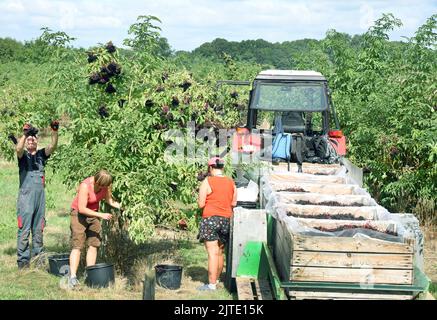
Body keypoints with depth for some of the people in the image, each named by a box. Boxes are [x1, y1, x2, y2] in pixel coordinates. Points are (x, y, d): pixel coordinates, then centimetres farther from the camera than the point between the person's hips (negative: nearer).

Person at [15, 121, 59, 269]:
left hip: (40, 196, 4)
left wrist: (55, 131, -20)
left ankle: (38, 257, 15)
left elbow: (53, 146, -5)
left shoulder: (42, 154, 12)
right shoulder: (23, 155, 4)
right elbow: (18, 149, -19)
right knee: (24, 229, -6)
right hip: (25, 195, -4)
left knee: (38, 229, 9)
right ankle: (23, 260, -5)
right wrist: (25, 133, -32)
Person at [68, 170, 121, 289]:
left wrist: (120, 206, -15)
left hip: (93, 213, 6)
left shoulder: (105, 185, -14)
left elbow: (108, 199, 3)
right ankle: (72, 277, -17)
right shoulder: (85, 186, -31)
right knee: (77, 245, -14)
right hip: (79, 213, -6)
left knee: (94, 244, 1)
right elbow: (82, 209, -30)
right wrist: (101, 215, -31)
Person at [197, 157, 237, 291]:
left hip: (211, 219, -5)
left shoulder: (207, 182, -7)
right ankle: (216, 279, 25)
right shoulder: (231, 182, 8)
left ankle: (211, 284, -8)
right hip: (227, 219, 5)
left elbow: (201, 204, -8)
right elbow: (234, 203, 13)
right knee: (220, 252, 14)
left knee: (212, 252, -7)